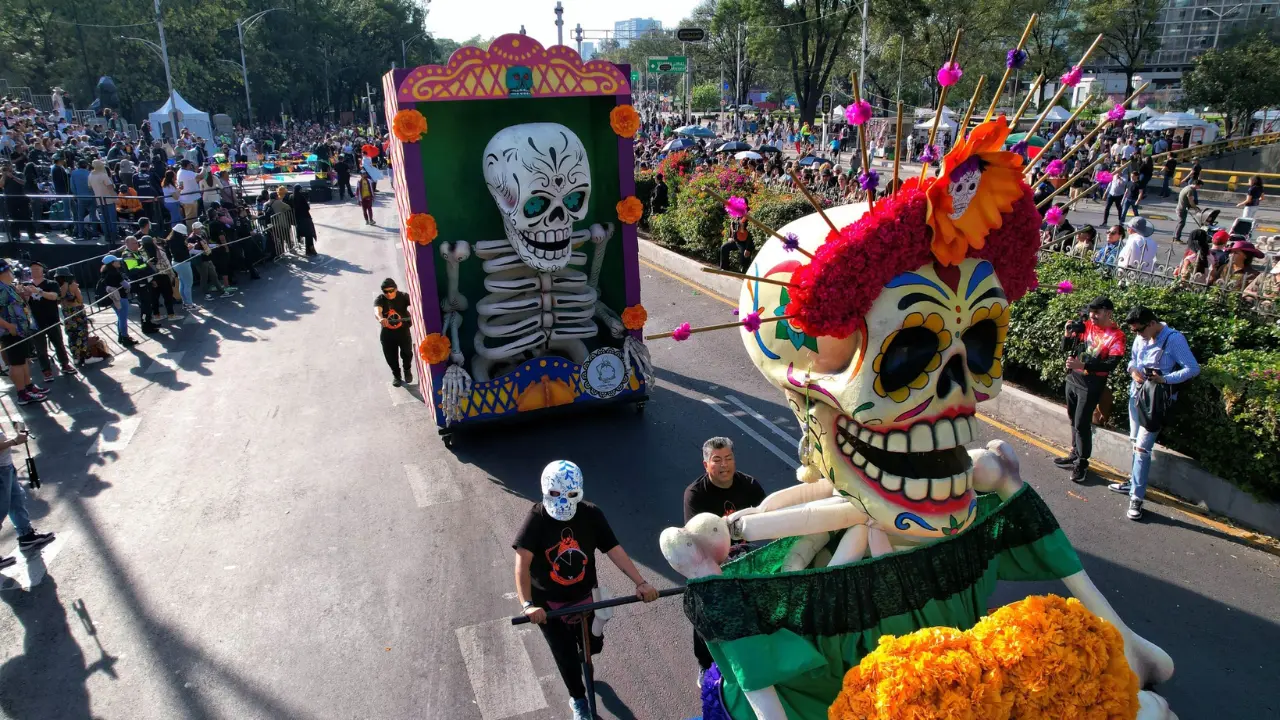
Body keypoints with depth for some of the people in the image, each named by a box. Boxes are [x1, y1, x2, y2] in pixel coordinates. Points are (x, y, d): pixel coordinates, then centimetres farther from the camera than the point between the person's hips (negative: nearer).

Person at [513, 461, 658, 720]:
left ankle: (581, 659, 56)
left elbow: (614, 550, -15)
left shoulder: (591, 514, -14)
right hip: (548, 603, -2)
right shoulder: (536, 518, -22)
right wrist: (527, 604, -43)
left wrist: (640, 582, -25)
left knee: (593, 645, 18)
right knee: (566, 657, 8)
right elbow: (522, 564, -30)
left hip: (584, 597, 3)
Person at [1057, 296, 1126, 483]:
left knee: (1082, 423, -4)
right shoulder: (1086, 326, 1)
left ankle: (1082, 463, 9)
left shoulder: (1117, 336, -13)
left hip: (1091, 384, -6)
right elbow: (1067, 348, 9)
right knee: (1074, 420, 15)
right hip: (1073, 378, 6)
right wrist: (1068, 334, -12)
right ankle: (1075, 455, 29)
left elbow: (1111, 365, -20)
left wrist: (1081, 365, -30)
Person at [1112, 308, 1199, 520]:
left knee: (1142, 447, -10)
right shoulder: (1141, 338, 2)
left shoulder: (1174, 339, -18)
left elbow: (1193, 368, -18)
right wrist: (1133, 370, -6)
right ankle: (1135, 483, 34)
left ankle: (1136, 498, -5)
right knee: (1135, 443, 18)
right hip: (1137, 393, 7)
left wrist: (1165, 379, -27)